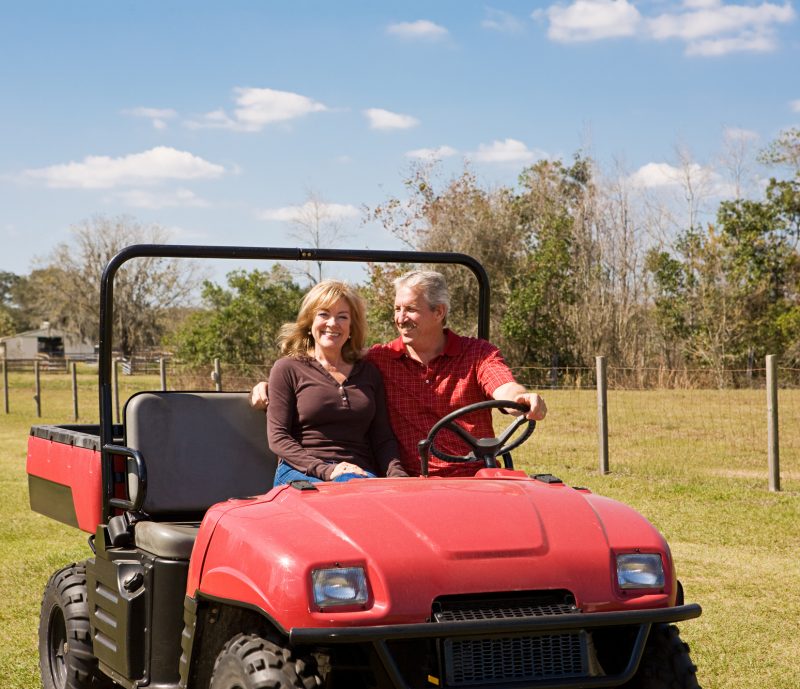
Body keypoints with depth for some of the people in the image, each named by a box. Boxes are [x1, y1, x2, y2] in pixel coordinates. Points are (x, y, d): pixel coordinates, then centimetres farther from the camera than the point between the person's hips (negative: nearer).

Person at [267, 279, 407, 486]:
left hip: (361, 475, 3)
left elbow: (382, 437, 16)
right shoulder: (288, 369, 8)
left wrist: (396, 474, -6)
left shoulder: (369, 373, 21)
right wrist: (326, 470, -14)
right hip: (302, 473, -3)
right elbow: (277, 438, 0)